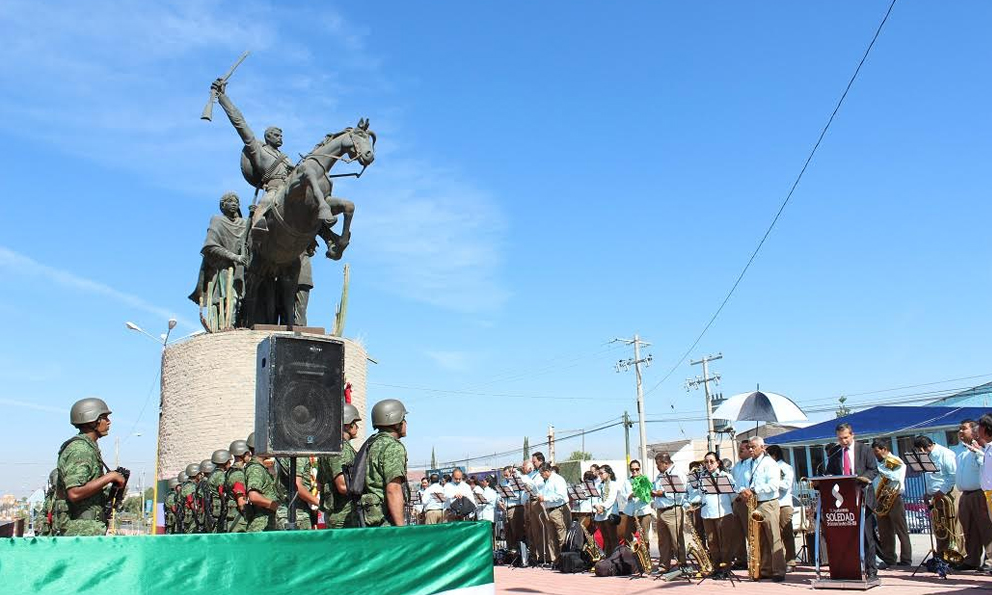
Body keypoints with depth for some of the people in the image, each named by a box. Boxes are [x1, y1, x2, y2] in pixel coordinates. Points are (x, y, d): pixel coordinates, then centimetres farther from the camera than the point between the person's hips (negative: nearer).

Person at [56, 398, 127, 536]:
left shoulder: (89, 448, 17)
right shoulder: (79, 449, -14)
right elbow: (74, 493, -25)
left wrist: (111, 491, 11)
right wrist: (109, 477, -19)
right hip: (82, 530, -10)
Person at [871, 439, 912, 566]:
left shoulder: (897, 462, -4)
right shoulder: (878, 463, 16)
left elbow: (898, 477, -22)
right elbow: (875, 481, 21)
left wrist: (881, 470, -17)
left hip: (894, 499, -7)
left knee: (901, 531, -2)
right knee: (884, 533, 7)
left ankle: (906, 560, 1)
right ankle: (889, 560, 13)